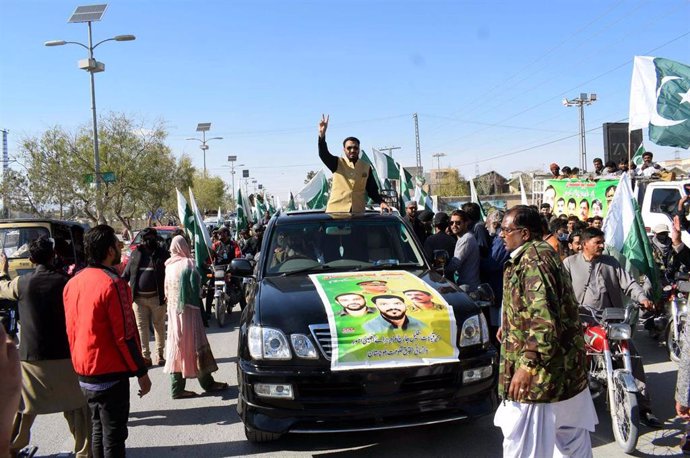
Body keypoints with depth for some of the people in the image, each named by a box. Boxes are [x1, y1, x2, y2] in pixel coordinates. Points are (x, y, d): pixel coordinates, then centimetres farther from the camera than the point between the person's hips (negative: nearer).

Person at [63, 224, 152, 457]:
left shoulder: (72, 283, 4)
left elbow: (71, 330, 12)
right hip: (110, 374, -7)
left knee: (97, 429, 19)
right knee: (113, 435, 2)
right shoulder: (113, 284, -18)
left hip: (84, 373, 7)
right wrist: (141, 372, -11)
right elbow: (125, 335, -19)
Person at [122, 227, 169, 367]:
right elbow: (127, 273, 12)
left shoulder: (162, 253, -1)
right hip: (138, 298, 3)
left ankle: (160, 354, 19)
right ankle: (145, 356, 12)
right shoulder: (136, 253, 8)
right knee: (141, 327, 5)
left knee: (159, 326, 7)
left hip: (156, 297, -3)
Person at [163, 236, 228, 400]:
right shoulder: (188, 264, -15)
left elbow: (167, 290, 10)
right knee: (194, 345, 1)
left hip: (173, 310, 6)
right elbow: (195, 288, -15)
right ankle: (207, 383, 12)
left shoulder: (169, 265, 5)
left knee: (177, 346, 10)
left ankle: (177, 388, 13)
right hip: (187, 310, -6)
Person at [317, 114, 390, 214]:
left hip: (358, 212, 2)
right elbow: (323, 154, -11)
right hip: (335, 211, -2)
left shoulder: (366, 168, 11)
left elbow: (372, 190, 14)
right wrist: (322, 135, -26)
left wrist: (381, 202, -4)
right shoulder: (337, 163, 6)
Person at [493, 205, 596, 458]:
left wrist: (527, 364, -30)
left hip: (543, 370, -11)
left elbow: (544, 317, -28)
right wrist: (509, 327, 31)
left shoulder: (532, 260, -19)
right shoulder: (543, 253, 14)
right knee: (573, 437, 23)